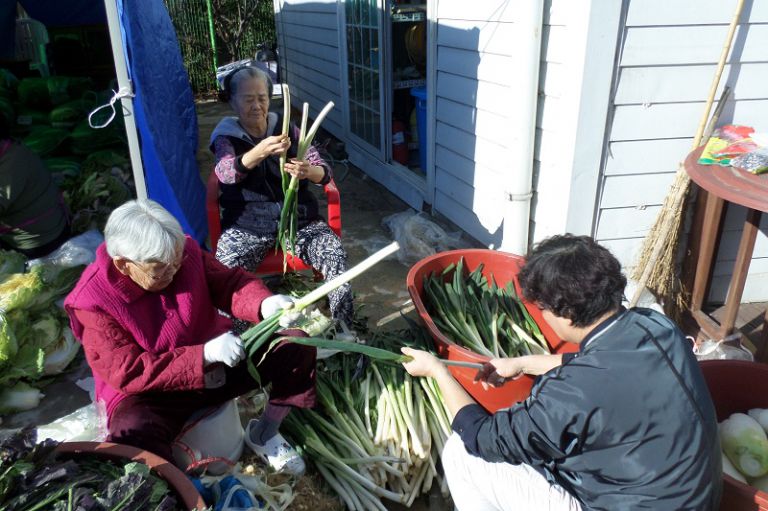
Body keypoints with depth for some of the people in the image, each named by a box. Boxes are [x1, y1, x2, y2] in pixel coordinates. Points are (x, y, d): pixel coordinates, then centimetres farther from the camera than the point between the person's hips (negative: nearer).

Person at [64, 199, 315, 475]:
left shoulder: (186, 252, -12)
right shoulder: (93, 302, -20)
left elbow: (229, 281, -8)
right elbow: (129, 374, -23)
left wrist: (264, 303, -32)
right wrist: (205, 355, -34)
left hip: (218, 358, 4)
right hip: (149, 393, -4)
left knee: (296, 345, -9)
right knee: (131, 437, -37)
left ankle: (264, 434, 11)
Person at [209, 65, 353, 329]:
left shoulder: (286, 127, 8)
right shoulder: (226, 136, 3)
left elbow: (323, 171, 1)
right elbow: (225, 173, -20)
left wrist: (309, 171, -26)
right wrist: (258, 153, -41)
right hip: (248, 222, -1)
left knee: (335, 255, -24)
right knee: (225, 270, -30)